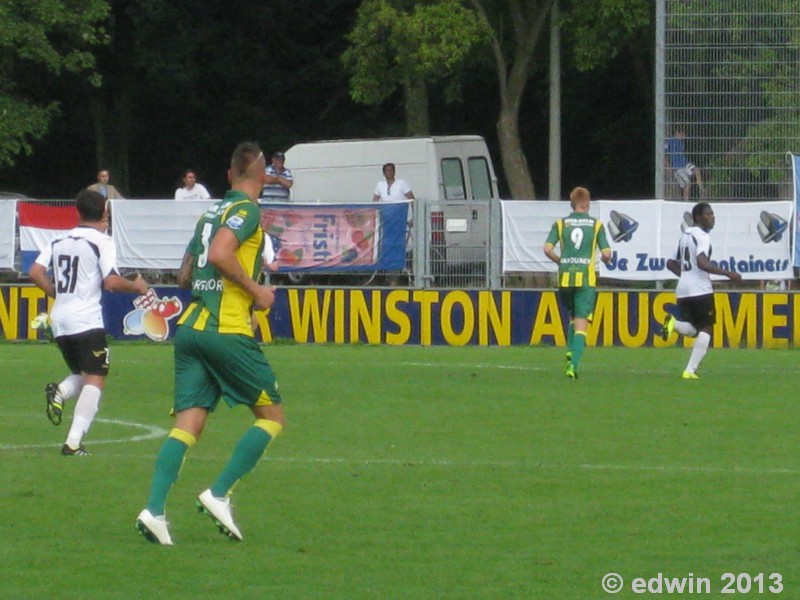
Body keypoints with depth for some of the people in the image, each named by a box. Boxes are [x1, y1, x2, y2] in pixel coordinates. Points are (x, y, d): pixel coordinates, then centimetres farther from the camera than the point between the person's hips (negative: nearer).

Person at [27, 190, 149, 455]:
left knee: (83, 376, 21)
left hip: (59, 320, 6)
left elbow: (35, 272, 6)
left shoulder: (59, 242, 12)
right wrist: (136, 286, 4)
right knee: (95, 380, -3)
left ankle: (59, 391, -12)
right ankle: (74, 441, -17)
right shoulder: (102, 242, -5)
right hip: (87, 321, -6)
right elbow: (111, 282, -13)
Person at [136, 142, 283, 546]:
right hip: (228, 330, -7)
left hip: (190, 326, 7)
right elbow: (219, 254, -20)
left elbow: (185, 276, 24)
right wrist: (256, 290, -10)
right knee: (272, 417, 6)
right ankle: (219, 494, -5)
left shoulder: (211, 212, 19)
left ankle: (154, 510, -15)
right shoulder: (247, 210, -4)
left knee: (187, 425, 1)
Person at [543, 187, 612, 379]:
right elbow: (606, 254, -3)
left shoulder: (560, 224, 6)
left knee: (573, 316, 25)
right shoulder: (597, 225, 2)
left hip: (566, 277, 2)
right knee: (581, 324, -4)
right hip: (586, 278, -2)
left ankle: (570, 352, 8)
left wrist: (560, 261, 12)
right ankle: (573, 365, -18)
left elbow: (547, 249, -5)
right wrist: (604, 259, 20)